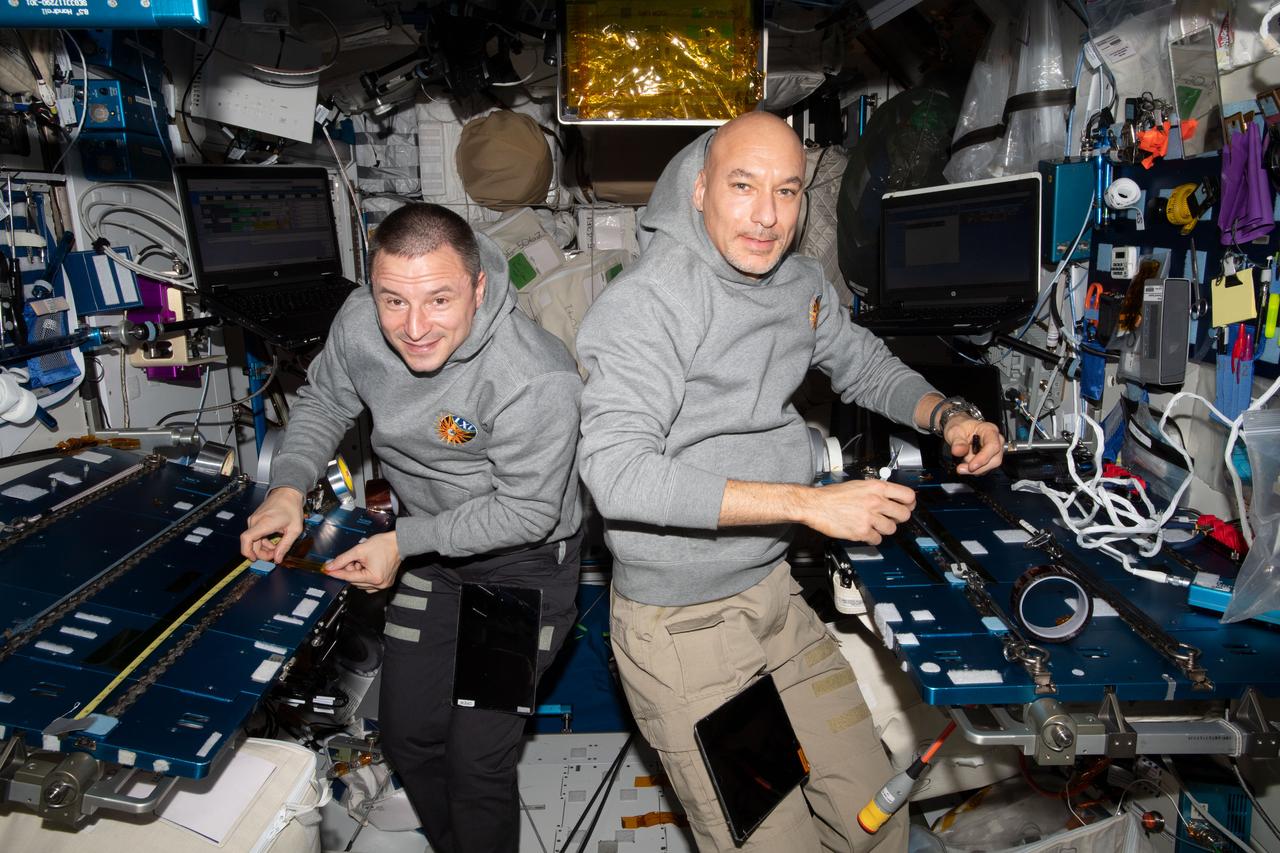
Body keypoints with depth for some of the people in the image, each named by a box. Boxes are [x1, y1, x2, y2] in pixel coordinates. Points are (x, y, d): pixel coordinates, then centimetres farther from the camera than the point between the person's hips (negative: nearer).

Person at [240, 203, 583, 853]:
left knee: (477, 761, -3)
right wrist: (289, 487, -9)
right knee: (406, 733, 16)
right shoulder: (359, 323, -15)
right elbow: (322, 403, 6)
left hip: (522, 562, -6)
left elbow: (527, 511, -23)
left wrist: (402, 542, -23)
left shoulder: (536, 381, -34)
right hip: (429, 548, 6)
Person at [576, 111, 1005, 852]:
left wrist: (948, 416, 0)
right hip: (683, 625, -6)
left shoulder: (801, 283, 4)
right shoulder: (647, 304, -20)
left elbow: (865, 366, 21)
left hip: (776, 592, 7)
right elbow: (617, 472, -31)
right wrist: (807, 503, -32)